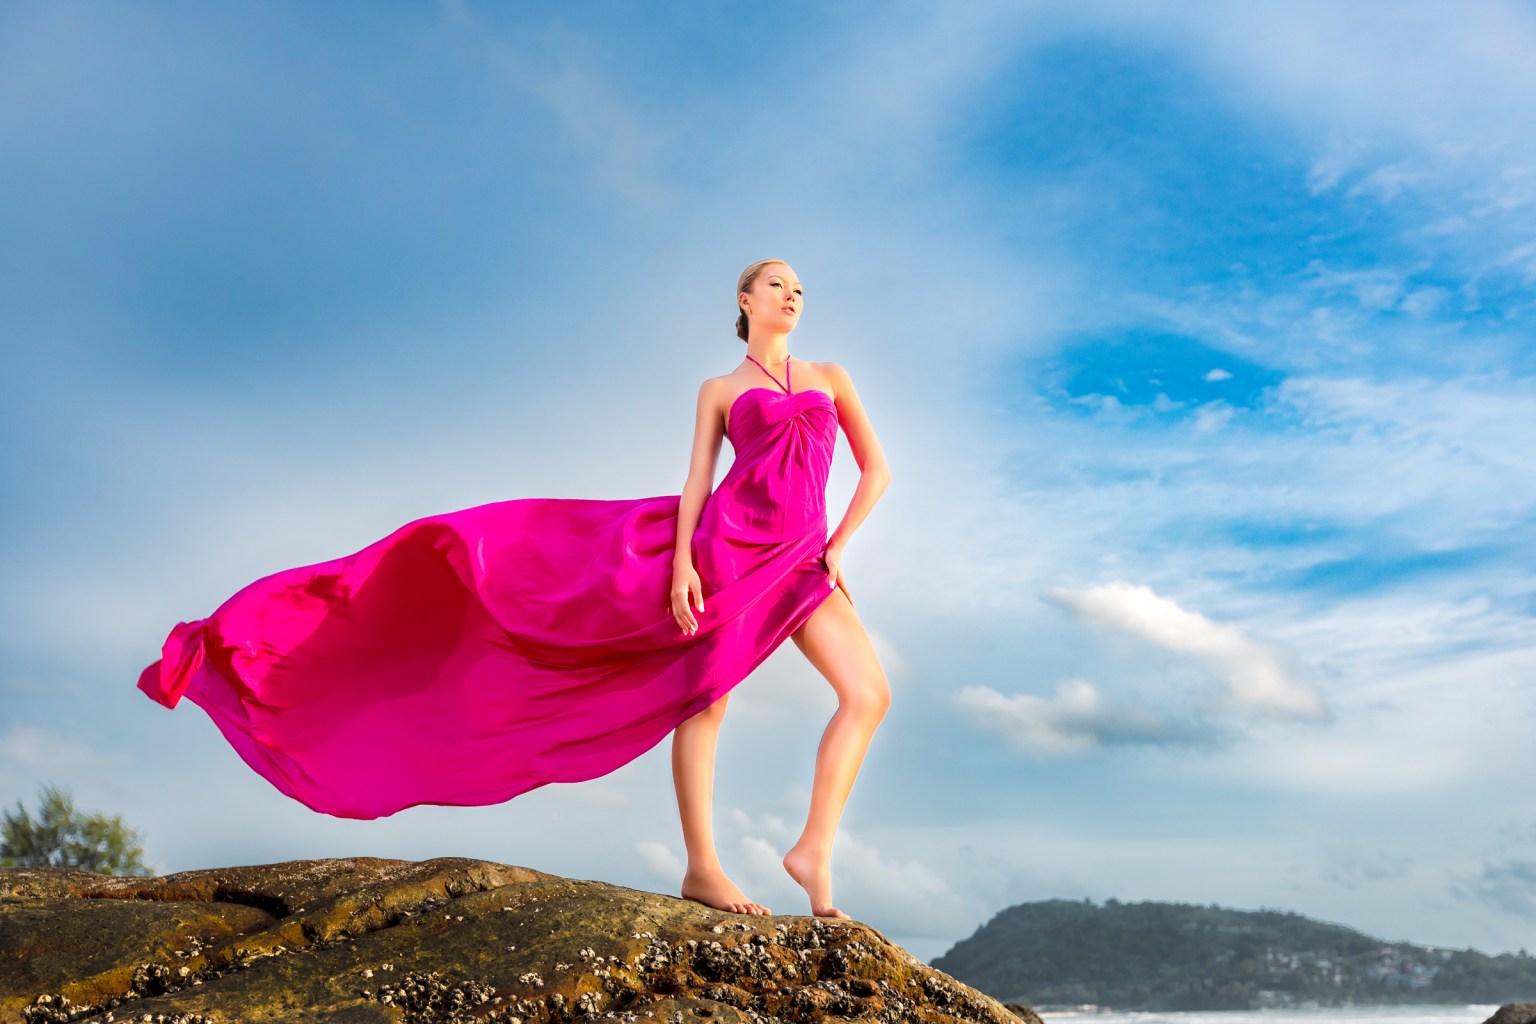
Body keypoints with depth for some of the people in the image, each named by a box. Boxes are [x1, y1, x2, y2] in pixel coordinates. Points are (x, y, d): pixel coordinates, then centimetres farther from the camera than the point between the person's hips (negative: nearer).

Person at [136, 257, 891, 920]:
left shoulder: (829, 377, 19)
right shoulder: (719, 391, 13)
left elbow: (876, 469, 16)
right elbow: (696, 480, 2)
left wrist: (835, 549, 3)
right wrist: (682, 561, -14)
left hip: (798, 558, 3)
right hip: (727, 540, -2)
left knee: (868, 692, -13)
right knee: (705, 696, -12)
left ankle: (814, 852, -13)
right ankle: (701, 866, -5)